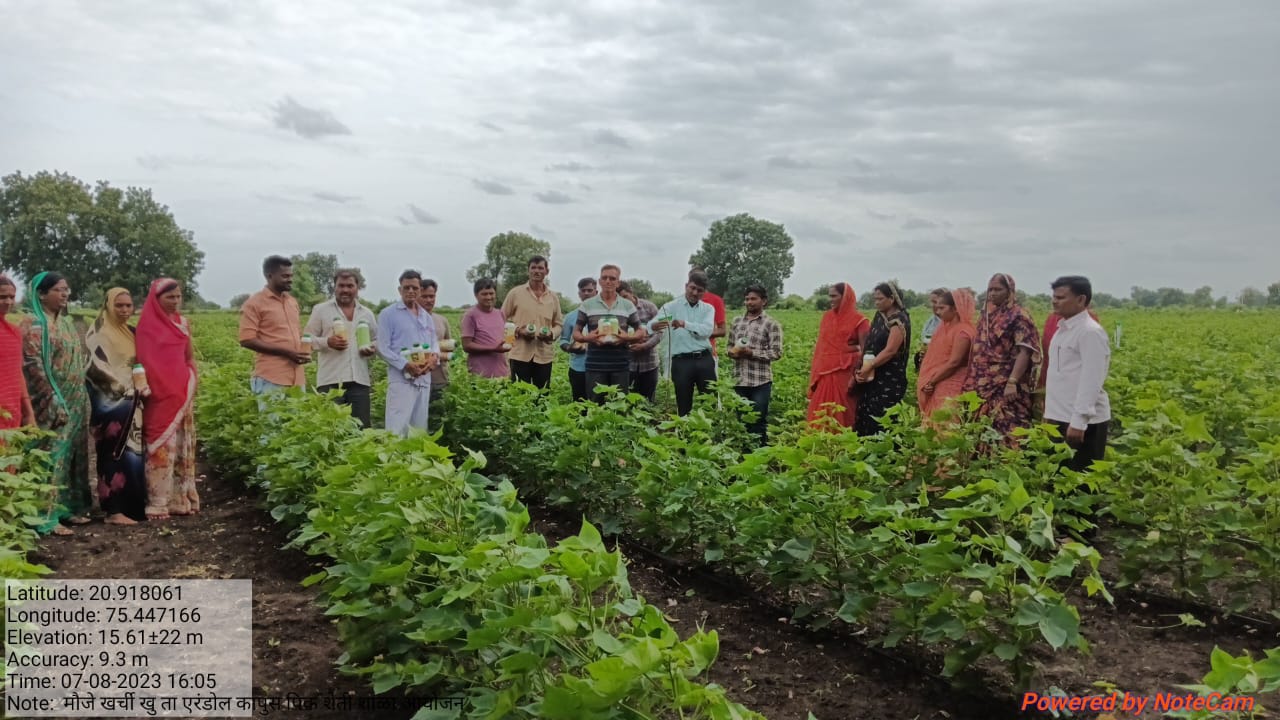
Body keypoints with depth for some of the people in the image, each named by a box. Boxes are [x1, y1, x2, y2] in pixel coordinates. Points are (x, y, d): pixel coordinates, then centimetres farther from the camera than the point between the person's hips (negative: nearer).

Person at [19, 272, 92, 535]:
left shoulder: (66, 321, 14)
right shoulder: (33, 323, -10)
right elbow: (32, 365, -16)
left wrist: (80, 398, 15)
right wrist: (53, 402, -19)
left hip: (76, 401, 8)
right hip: (52, 403, -8)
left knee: (72, 453, 12)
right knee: (52, 455, -6)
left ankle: (68, 507, 21)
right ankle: (48, 517, -1)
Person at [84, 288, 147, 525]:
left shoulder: (132, 333, 15)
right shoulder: (99, 333, -6)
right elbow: (96, 367, -14)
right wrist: (122, 387, -13)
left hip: (132, 401, 7)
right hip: (111, 401, -7)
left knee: (133, 452, 8)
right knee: (118, 452, -10)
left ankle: (132, 505, 15)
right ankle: (115, 510, -8)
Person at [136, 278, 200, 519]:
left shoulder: (182, 323, 10)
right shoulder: (148, 325, -5)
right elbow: (142, 360, -7)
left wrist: (193, 383, 6)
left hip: (182, 394, 5)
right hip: (159, 396, -5)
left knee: (182, 446, 9)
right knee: (161, 447, -5)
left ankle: (181, 498, 17)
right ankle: (157, 503, -1)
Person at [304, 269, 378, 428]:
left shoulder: (367, 313, 16)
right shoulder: (320, 310, 5)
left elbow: (377, 340, 24)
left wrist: (373, 349, 0)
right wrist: (327, 342, -15)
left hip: (359, 380, 3)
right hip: (330, 380, -3)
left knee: (362, 427, 4)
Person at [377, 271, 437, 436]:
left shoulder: (427, 317, 18)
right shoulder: (388, 314, -1)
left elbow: (434, 344, 20)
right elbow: (383, 348, -7)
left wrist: (433, 357, -5)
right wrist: (405, 365, -19)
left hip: (424, 379, 6)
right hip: (401, 379, -6)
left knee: (420, 427, 10)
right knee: (398, 428, -12)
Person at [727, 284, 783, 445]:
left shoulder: (771, 324, -4)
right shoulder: (737, 321, 12)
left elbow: (776, 353, -8)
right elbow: (730, 345, 19)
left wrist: (751, 352, -17)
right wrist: (732, 351, -5)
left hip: (761, 382, -5)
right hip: (739, 381, 5)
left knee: (758, 421, 1)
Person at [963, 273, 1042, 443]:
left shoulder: (1018, 315, -6)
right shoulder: (987, 315, 14)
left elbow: (1025, 352, -15)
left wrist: (1012, 382, -24)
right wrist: (972, 381, 16)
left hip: (1005, 386, -7)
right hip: (984, 385, 7)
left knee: (1006, 430, -10)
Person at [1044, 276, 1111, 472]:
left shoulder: (1090, 332, -15)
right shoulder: (1063, 329, 14)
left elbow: (1092, 381, -21)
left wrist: (1078, 421, -24)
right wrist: (1051, 413, 19)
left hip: (1083, 421, -9)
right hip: (1060, 418, 9)